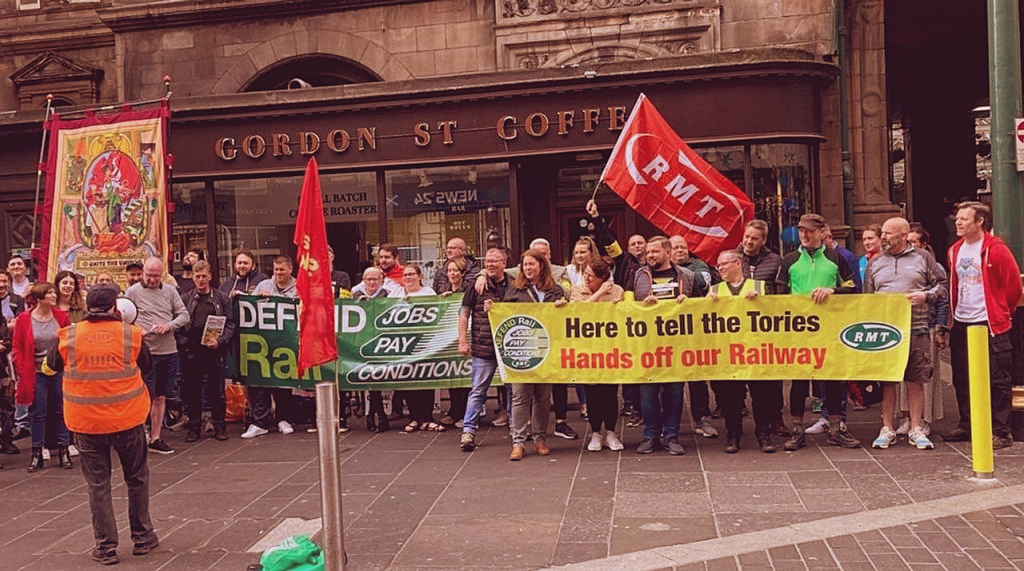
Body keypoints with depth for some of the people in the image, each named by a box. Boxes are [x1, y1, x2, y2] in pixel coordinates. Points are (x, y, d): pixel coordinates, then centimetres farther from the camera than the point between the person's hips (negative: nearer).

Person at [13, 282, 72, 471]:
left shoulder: (61, 317, 0)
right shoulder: (24, 320, -5)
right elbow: (17, 349, 0)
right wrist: (22, 372, -6)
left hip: (59, 372, 2)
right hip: (35, 374, -1)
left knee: (61, 411, 8)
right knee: (37, 413, 6)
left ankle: (63, 451, 17)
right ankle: (36, 454, 17)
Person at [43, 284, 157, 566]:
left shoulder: (69, 337, -6)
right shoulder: (130, 335, -8)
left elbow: (52, 365, 13)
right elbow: (146, 367, 8)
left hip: (85, 423, 1)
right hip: (127, 419, 0)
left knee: (97, 484, 12)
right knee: (137, 478, 17)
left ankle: (106, 547, 17)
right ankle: (142, 537, 26)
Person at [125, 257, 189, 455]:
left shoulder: (170, 291, 11)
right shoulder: (132, 292, 2)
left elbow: (184, 315, 8)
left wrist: (170, 325, -10)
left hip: (169, 351, 4)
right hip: (145, 351, -4)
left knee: (160, 398, 10)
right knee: (146, 396, -5)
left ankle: (155, 438, 18)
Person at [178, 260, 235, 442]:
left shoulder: (222, 298, 6)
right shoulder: (185, 299, 7)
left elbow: (230, 323, 4)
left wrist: (220, 340, -10)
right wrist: (183, 343, -6)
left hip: (214, 352, -1)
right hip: (192, 352, 1)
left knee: (217, 392, 4)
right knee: (193, 392, 8)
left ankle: (219, 426, 16)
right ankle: (194, 427, 18)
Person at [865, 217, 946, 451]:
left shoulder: (923, 258, 8)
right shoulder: (875, 263, 14)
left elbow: (941, 285, 11)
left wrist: (926, 295, -9)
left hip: (916, 329, -1)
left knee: (916, 381, 1)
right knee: (886, 380, 3)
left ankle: (916, 430, 11)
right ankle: (887, 430, 11)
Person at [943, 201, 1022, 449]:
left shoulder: (996, 250, -11)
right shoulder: (955, 250, 10)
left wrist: (1002, 313, 3)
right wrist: (955, 313, 16)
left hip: (989, 324, -7)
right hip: (961, 324, 7)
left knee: (997, 380, -1)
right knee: (961, 379, 12)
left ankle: (1001, 432, 5)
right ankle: (966, 426, 24)